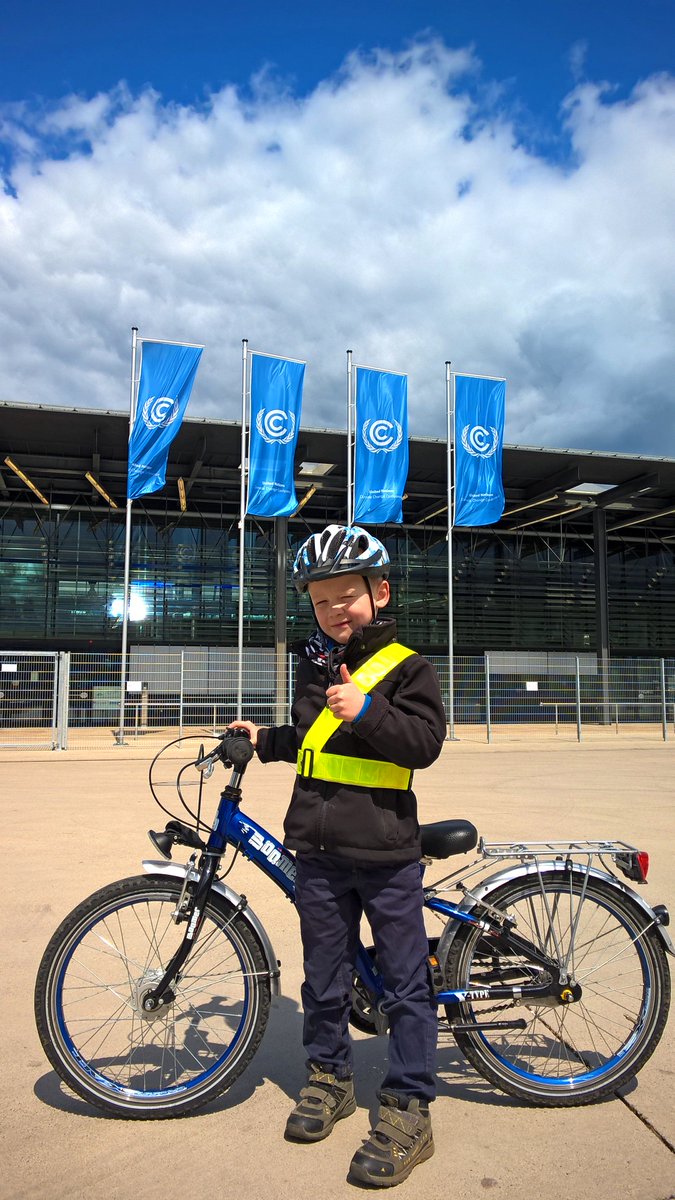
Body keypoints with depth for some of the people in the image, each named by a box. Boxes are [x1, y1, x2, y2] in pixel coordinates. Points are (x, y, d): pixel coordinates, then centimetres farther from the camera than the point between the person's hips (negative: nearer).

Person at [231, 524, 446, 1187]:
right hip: (318, 850, 6)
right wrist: (263, 740, 14)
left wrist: (366, 710, -27)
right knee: (324, 975, 18)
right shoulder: (313, 663, 12)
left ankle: (408, 1109, 21)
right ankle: (329, 1076, 38)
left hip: (386, 851, -5)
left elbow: (426, 741, -17)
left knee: (405, 981, 6)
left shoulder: (404, 666, -6)